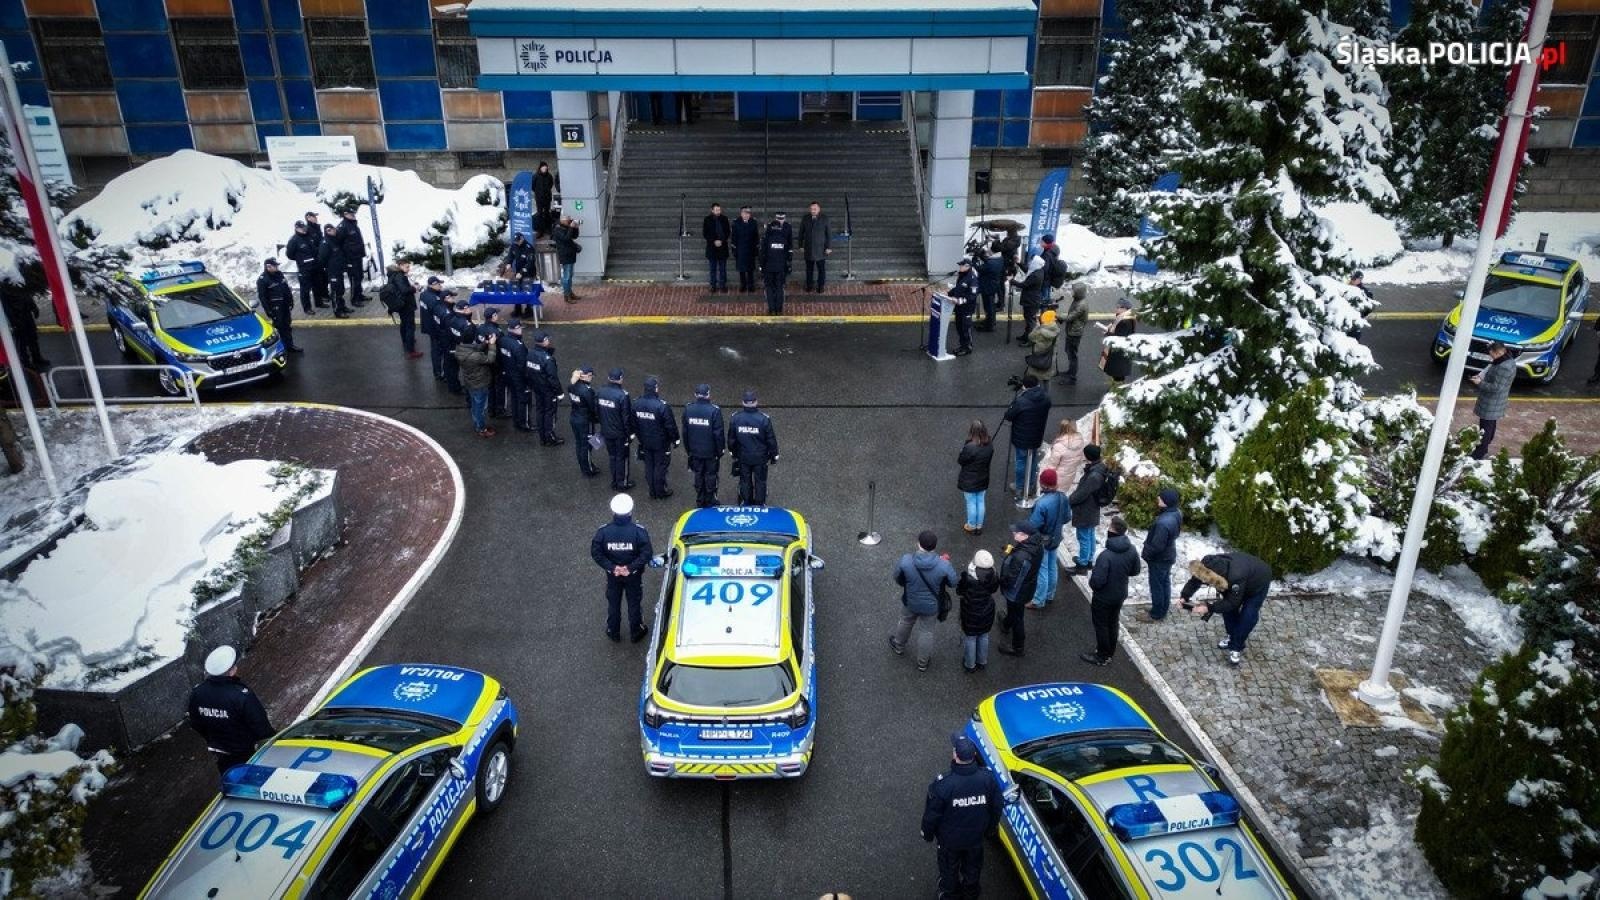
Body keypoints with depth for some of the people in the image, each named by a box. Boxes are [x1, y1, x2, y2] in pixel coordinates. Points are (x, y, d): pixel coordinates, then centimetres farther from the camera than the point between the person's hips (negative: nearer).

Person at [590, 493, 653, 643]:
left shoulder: (603, 532, -20)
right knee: (634, 603, 20)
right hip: (634, 575, -1)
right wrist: (631, 567, -17)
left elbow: (596, 553, -15)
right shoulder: (639, 532, -25)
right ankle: (636, 633, 39)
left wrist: (612, 567, -13)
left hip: (612, 574, 1)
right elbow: (646, 554, -23)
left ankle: (614, 633, 41)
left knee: (613, 604, 23)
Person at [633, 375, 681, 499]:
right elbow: (670, 425, -18)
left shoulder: (637, 404, -7)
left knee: (649, 466, 17)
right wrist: (675, 439, -3)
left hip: (645, 443, 5)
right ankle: (661, 492, 24)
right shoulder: (662, 406, -26)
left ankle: (653, 492, 30)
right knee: (660, 467, 11)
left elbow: (634, 424, 5)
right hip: (661, 443, -5)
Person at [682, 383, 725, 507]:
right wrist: (720, 450, -1)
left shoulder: (688, 408, -9)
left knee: (698, 475, 18)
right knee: (710, 476, 13)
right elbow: (718, 433, -15)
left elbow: (685, 431, 1)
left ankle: (700, 502, 30)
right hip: (711, 451, -3)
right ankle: (710, 502, 25)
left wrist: (688, 448, 13)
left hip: (695, 450, 3)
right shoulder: (714, 410, -21)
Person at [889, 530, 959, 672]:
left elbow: (898, 579, -12)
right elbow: (954, 583, -14)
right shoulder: (943, 565, -33)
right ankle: (922, 663, 47)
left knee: (906, 623, 31)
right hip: (932, 605, -1)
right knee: (926, 631, 24)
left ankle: (899, 647, 60)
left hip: (910, 602, 1)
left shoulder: (905, 561, -31)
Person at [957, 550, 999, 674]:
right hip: (987, 613, 4)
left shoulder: (968, 578, -33)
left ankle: (970, 665, 37)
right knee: (983, 636, 26)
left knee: (970, 639, 19)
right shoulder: (993, 578, -21)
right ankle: (982, 662, 46)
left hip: (971, 614, -4)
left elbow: (959, 591, -16)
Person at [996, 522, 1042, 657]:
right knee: (1014, 611, 36)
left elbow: (1011, 578, -30)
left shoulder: (1021, 557, -43)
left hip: (1017, 592, -8)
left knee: (1016, 617, 16)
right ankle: (1006, 626, 65)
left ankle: (1017, 647, 38)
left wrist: (1000, 582, -10)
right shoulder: (1037, 544, -16)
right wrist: (1012, 551, -4)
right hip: (1028, 586, 8)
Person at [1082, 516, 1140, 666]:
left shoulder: (1106, 555, -34)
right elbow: (1135, 571, 4)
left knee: (1101, 625, 14)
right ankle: (1109, 652, 42)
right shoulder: (1131, 550, -11)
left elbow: (1097, 581, -30)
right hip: (1120, 595, 7)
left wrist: (1091, 583, -9)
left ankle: (1102, 657, 29)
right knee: (1113, 624, 24)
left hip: (1103, 597, -7)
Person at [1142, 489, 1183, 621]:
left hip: (1159, 559, -9)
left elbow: (1157, 546, -31)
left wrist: (1145, 553, -12)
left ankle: (1156, 614, 27)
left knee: (1156, 586, 10)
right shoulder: (1177, 513, -8)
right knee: (1165, 583, 24)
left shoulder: (1164, 522, -39)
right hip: (1168, 555, 9)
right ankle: (1163, 610, 41)